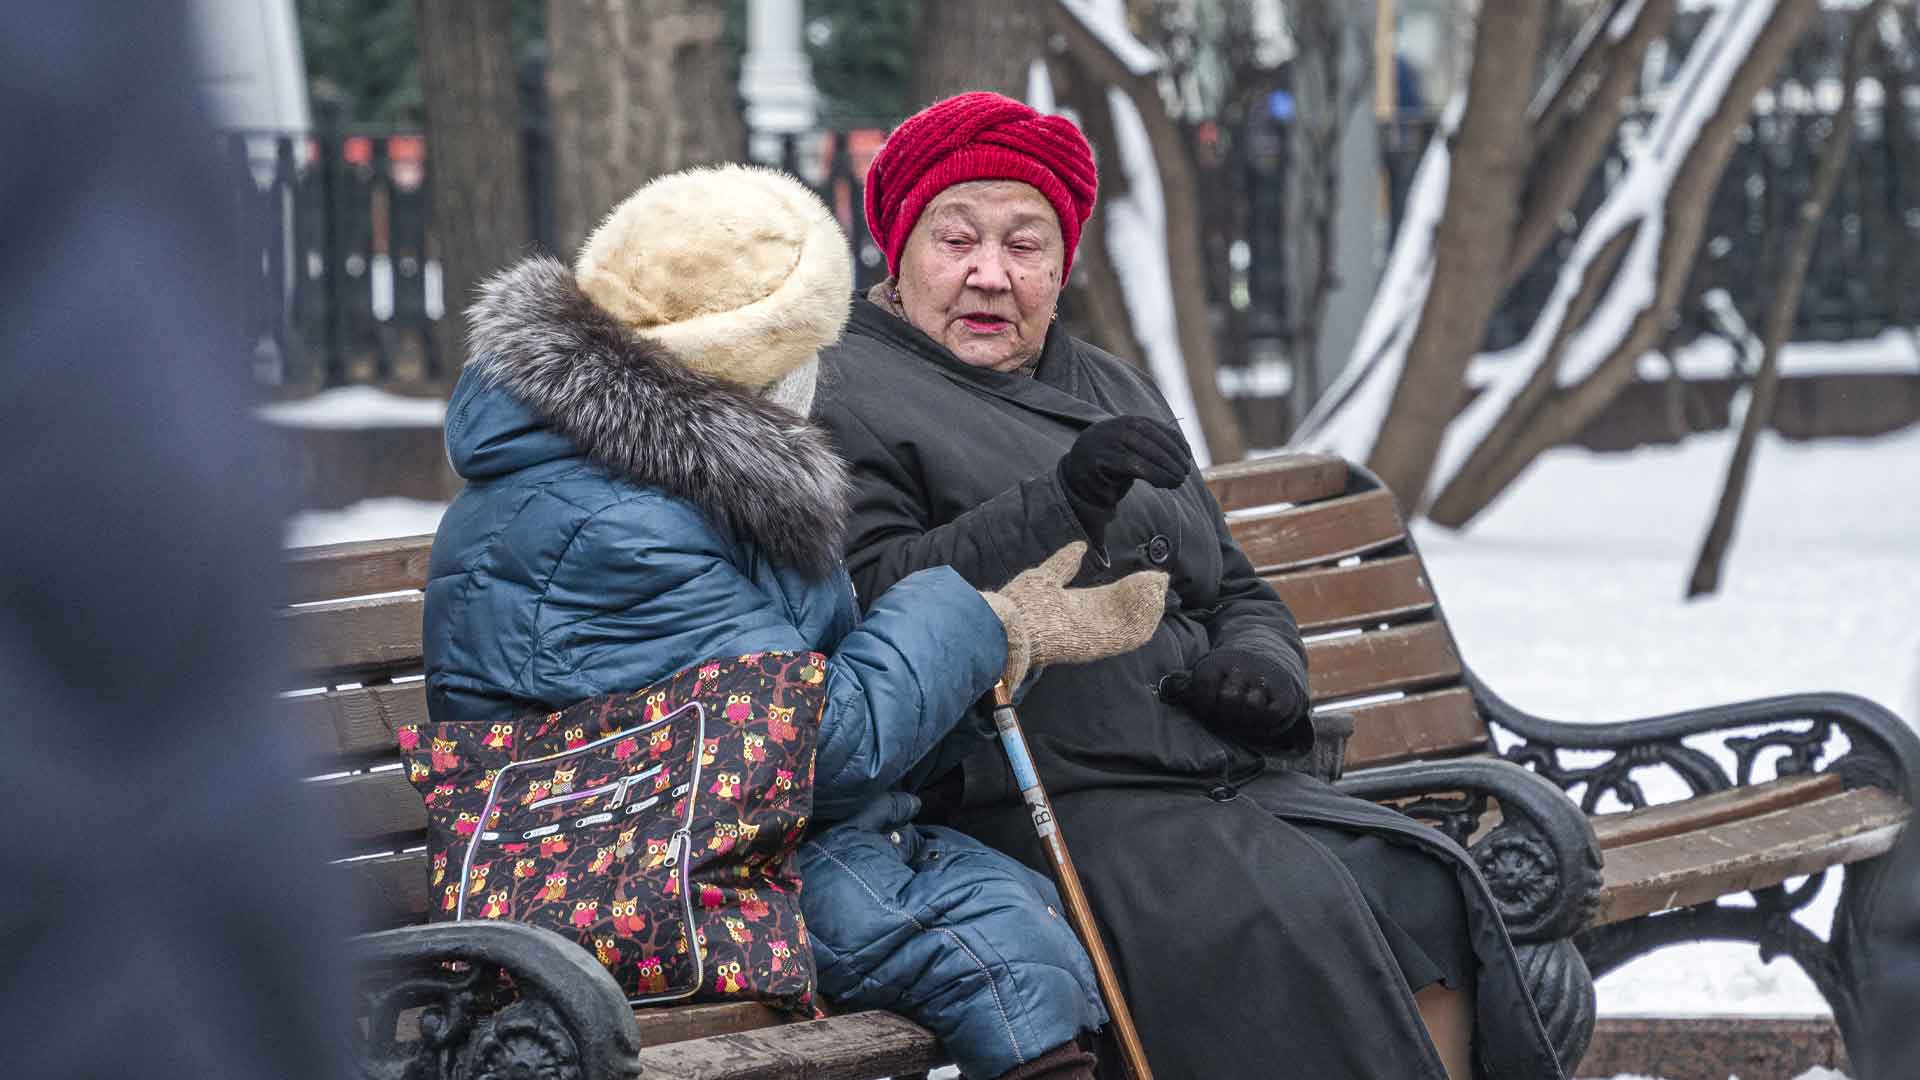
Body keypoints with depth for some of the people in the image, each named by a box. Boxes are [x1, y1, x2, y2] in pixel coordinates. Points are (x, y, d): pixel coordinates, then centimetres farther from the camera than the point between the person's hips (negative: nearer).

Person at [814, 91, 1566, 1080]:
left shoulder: (1113, 393, 27)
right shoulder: (849, 399, 3)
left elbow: (1238, 593, 30)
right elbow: (873, 607, -14)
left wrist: (1260, 669, 5)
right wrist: (1060, 505, -23)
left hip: (1225, 775, 7)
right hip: (1046, 804, -7)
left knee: (1421, 890, -18)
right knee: (1280, 922, -30)